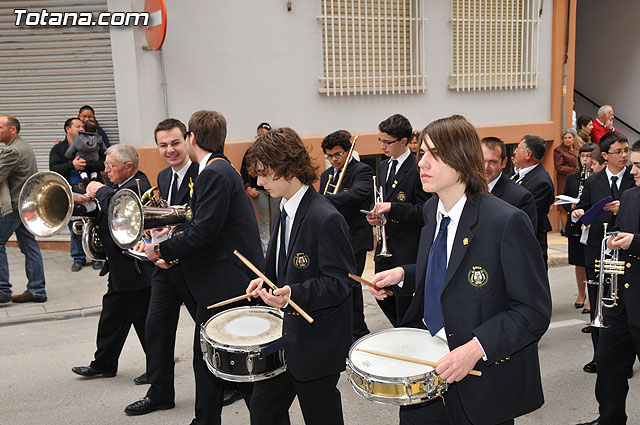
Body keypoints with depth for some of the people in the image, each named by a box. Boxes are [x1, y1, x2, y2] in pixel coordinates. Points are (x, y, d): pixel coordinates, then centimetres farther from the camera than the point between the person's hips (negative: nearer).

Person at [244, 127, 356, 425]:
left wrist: (293, 294, -33)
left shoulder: (326, 219, -22)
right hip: (285, 334, 9)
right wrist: (267, 280, 3)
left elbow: (341, 282, -22)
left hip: (317, 345, -8)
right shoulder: (285, 209, 7)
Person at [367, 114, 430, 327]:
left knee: (404, 300, 1)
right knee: (382, 294, 15)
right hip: (386, 244, 8)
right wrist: (375, 214, 3)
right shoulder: (383, 166, 12)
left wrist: (391, 207, -24)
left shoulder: (418, 168, -14)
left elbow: (425, 211, -17)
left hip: (408, 247, -8)